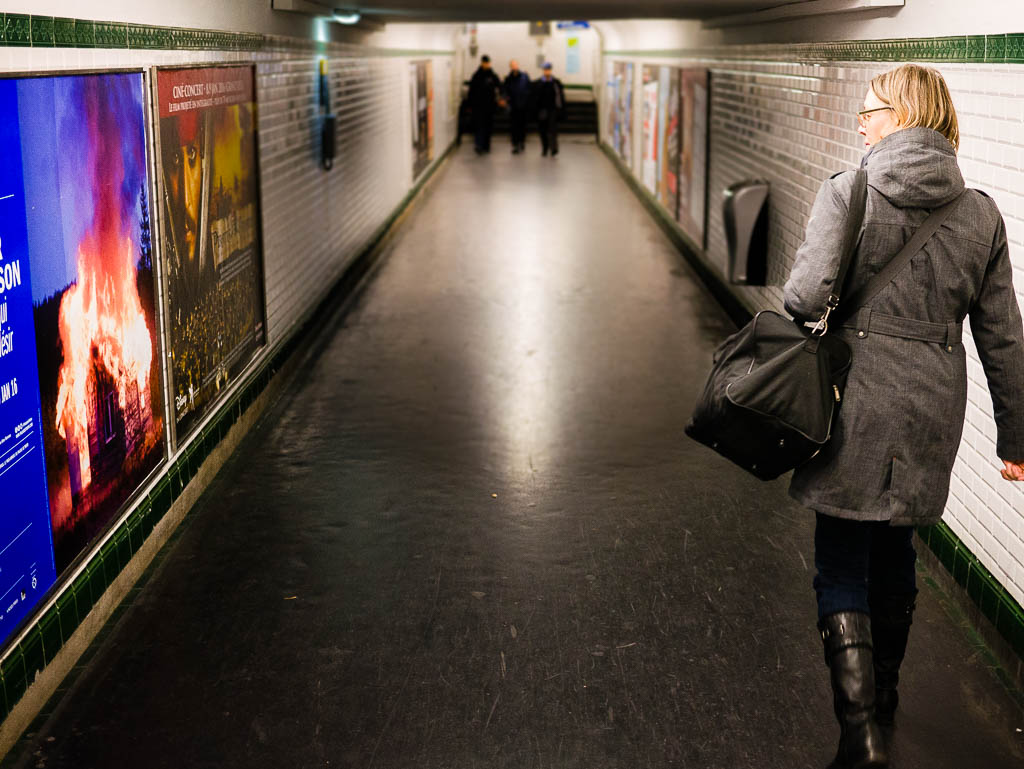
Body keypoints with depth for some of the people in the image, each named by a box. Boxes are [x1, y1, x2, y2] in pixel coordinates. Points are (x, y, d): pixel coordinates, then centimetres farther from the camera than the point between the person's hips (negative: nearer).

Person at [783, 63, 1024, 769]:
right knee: (896, 557, 22)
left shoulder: (847, 192, -9)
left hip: (858, 402, -4)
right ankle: (884, 694, 41)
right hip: (933, 409, 5)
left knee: (842, 566, 5)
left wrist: (797, 305, 7)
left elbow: (807, 295, -19)